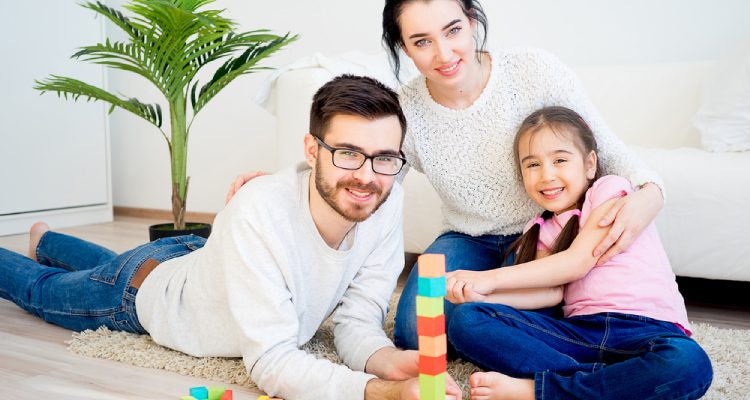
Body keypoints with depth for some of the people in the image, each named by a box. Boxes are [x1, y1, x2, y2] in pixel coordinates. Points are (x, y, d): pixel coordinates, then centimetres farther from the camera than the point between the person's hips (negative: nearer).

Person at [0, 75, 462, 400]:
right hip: (144, 287, -5)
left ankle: (46, 240, 67)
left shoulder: (387, 198, -29)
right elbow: (271, 361, -44)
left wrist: (387, 360, -46)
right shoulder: (258, 213, -46)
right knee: (41, 290, 28)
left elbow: (357, 320, -24)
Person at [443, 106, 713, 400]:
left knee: (688, 364, -39)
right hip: (580, 330, 4)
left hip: (646, 328, -3)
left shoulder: (610, 188, 5)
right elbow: (552, 293, 0)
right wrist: (480, 295, -16)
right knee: (467, 319, -17)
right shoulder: (542, 230, 19)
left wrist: (491, 278, -9)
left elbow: (579, 261, -8)